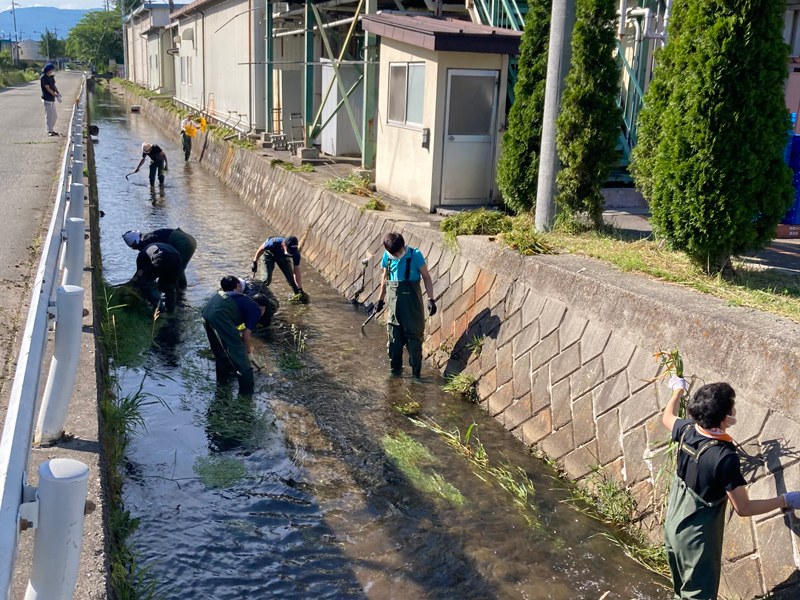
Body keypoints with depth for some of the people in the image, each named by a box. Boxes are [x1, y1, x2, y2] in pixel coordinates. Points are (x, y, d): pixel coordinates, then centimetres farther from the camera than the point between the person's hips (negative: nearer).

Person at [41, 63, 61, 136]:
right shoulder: (44, 77, -14)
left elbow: (54, 85, 11)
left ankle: (51, 129, 23)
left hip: (52, 99, 8)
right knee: (48, 115, -5)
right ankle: (49, 131, 0)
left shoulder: (52, 76, 10)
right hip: (47, 99, -8)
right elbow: (48, 89, -16)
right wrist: (56, 95, -15)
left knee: (54, 116, 13)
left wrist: (58, 93, -8)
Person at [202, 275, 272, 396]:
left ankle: (223, 376, 45)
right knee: (238, 351, 5)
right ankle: (247, 388, 15)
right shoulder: (256, 310, 12)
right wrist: (248, 352, 25)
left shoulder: (245, 301, 34)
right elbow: (246, 336, 7)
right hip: (220, 314, -8)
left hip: (207, 310, 8)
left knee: (220, 349, 29)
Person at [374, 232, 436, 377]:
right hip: (394, 304, 4)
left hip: (412, 304, -4)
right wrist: (380, 299, 22)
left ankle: (416, 373, 8)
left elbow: (426, 277, -5)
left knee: (414, 339, 0)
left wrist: (430, 299, -12)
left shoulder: (415, 255, -10)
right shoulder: (387, 256, 3)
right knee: (394, 340, 10)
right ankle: (395, 371, 22)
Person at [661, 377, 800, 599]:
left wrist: (678, 390, 31)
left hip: (673, 528, 7)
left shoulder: (687, 431, -11)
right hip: (697, 539, -7)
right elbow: (743, 508, -23)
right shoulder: (724, 457, -31)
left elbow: (667, 416, 14)